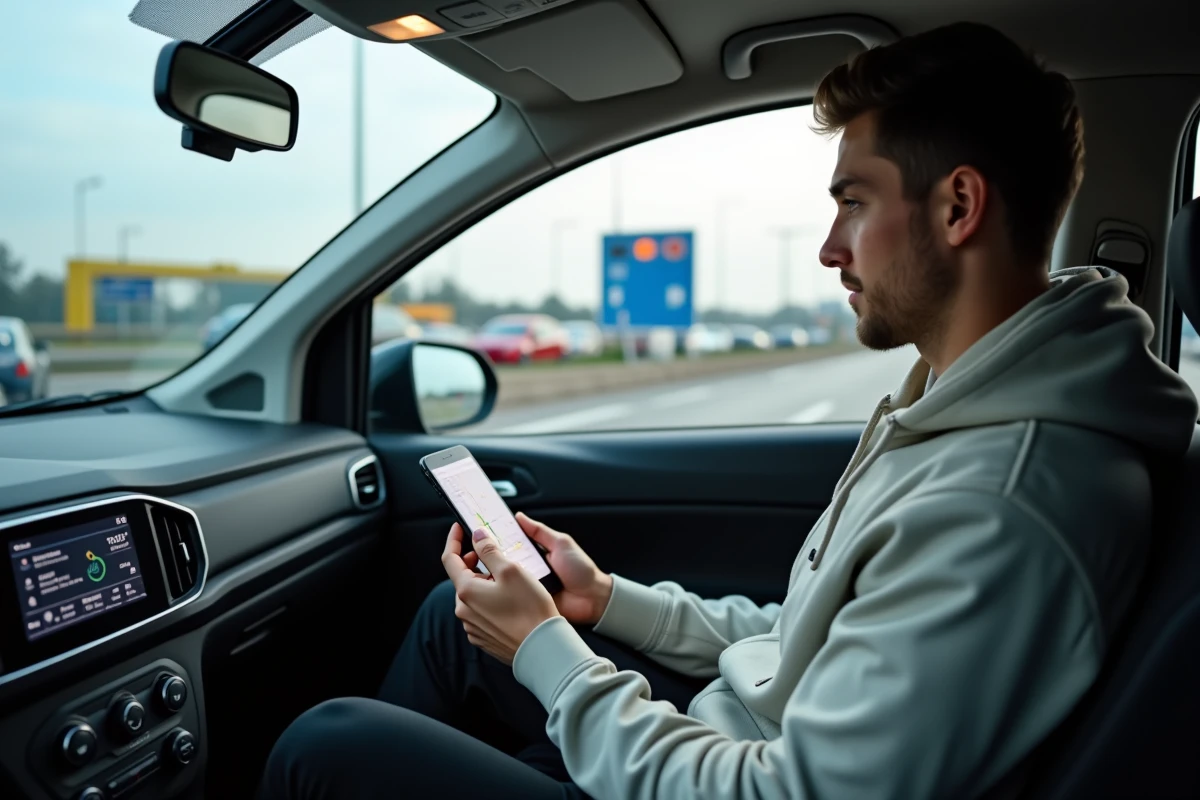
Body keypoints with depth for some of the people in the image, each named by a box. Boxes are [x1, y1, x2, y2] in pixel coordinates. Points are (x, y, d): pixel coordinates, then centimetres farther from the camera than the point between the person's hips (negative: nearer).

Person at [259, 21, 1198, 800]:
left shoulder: (996, 510, -31)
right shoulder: (954, 412, 2)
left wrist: (546, 653, -17)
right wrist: (612, 600, 5)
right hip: (741, 725, 9)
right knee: (457, 615, 16)